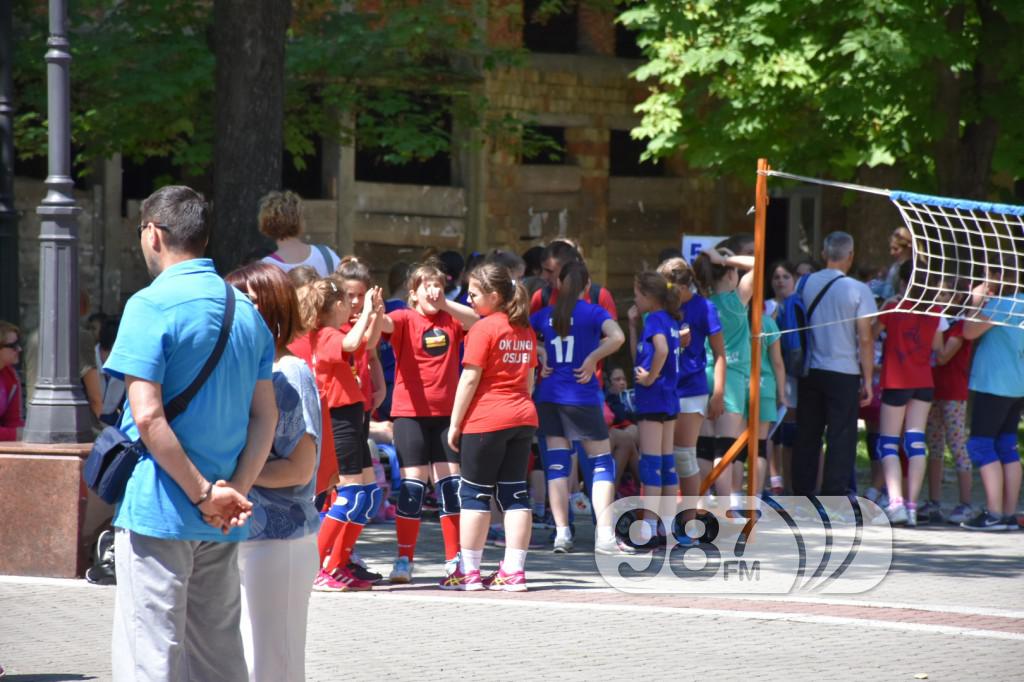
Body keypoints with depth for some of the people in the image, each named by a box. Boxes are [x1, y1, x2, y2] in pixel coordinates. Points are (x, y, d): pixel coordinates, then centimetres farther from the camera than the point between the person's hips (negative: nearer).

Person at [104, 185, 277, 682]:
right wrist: (236, 490, -3)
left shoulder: (151, 305, -10)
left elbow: (147, 416, -18)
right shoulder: (245, 310, 12)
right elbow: (265, 416, 7)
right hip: (221, 528, 7)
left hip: (158, 510, -7)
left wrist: (204, 495, -14)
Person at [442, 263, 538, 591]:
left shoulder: (484, 329, -11)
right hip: (522, 416, 7)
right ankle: (514, 570, 4)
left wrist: (455, 424, -6)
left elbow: (469, 380, -11)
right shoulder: (525, 331, 11)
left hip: (485, 420, -7)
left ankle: (468, 572, 3)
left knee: (475, 494, 1)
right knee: (515, 493, 6)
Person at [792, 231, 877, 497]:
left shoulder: (806, 284, 2)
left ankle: (802, 495, 14)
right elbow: (865, 338, -9)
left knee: (807, 436, 11)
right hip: (844, 373, -4)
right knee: (840, 438, 0)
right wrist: (867, 380, -3)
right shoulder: (857, 290, -9)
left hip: (810, 372, 4)